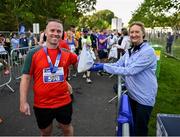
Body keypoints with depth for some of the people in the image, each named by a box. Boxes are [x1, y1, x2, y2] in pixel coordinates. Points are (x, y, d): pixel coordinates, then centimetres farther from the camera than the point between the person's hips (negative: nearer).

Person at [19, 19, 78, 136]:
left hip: (64, 102, 1)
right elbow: (26, 78, -7)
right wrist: (23, 102, -10)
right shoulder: (34, 53, -10)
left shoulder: (67, 53, -5)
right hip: (42, 104, -1)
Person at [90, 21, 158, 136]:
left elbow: (130, 71, -30)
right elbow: (117, 64, 4)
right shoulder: (130, 51, 5)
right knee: (132, 124, 26)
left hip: (144, 97, -7)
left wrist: (104, 67, -31)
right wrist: (99, 64, -11)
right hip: (132, 94, 7)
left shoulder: (148, 51, -22)